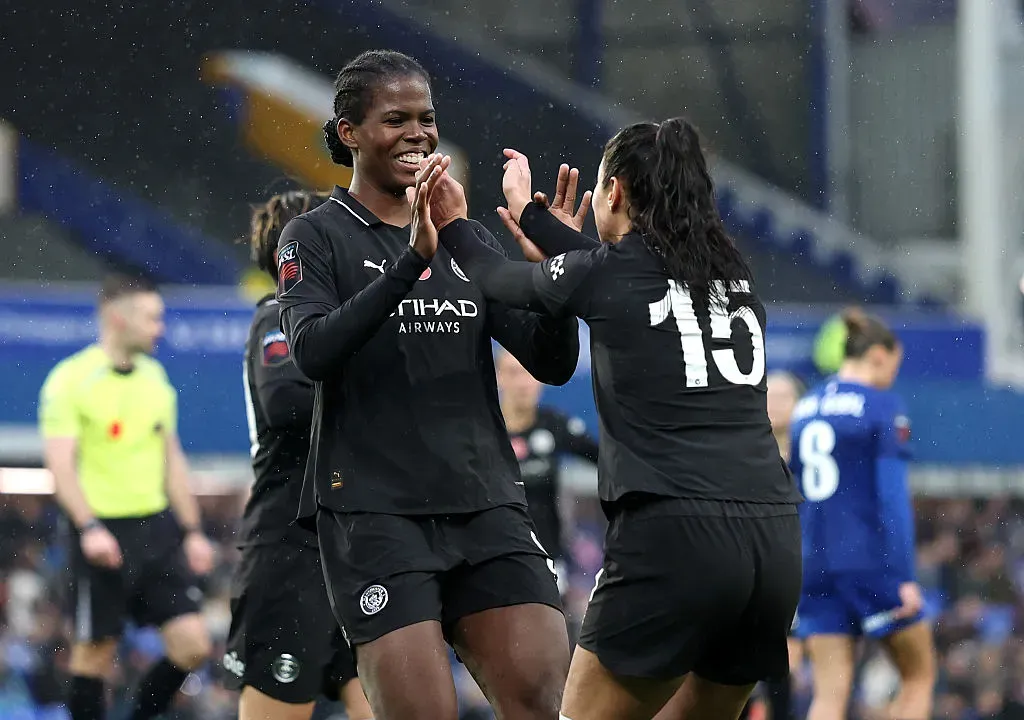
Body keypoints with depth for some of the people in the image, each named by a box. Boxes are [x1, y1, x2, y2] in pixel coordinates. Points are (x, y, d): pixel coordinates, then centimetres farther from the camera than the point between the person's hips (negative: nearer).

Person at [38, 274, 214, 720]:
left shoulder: (154, 376, 11)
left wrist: (192, 530, 15)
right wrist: (89, 527, -26)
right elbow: (60, 463, -14)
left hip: (157, 527, 6)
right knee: (95, 651, 1)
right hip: (102, 533, -6)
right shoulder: (70, 379, -9)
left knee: (192, 645, -3)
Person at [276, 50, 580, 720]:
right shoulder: (316, 238, 3)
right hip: (374, 508, -4)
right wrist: (412, 258, -25)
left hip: (486, 505, 4)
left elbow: (553, 363, 11)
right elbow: (313, 351, -16)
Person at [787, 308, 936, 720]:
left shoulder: (805, 408, 12)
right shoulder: (883, 406, -6)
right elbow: (892, 495, -13)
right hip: (871, 560, -6)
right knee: (920, 674, 10)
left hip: (817, 563, 6)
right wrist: (905, 578, -14)